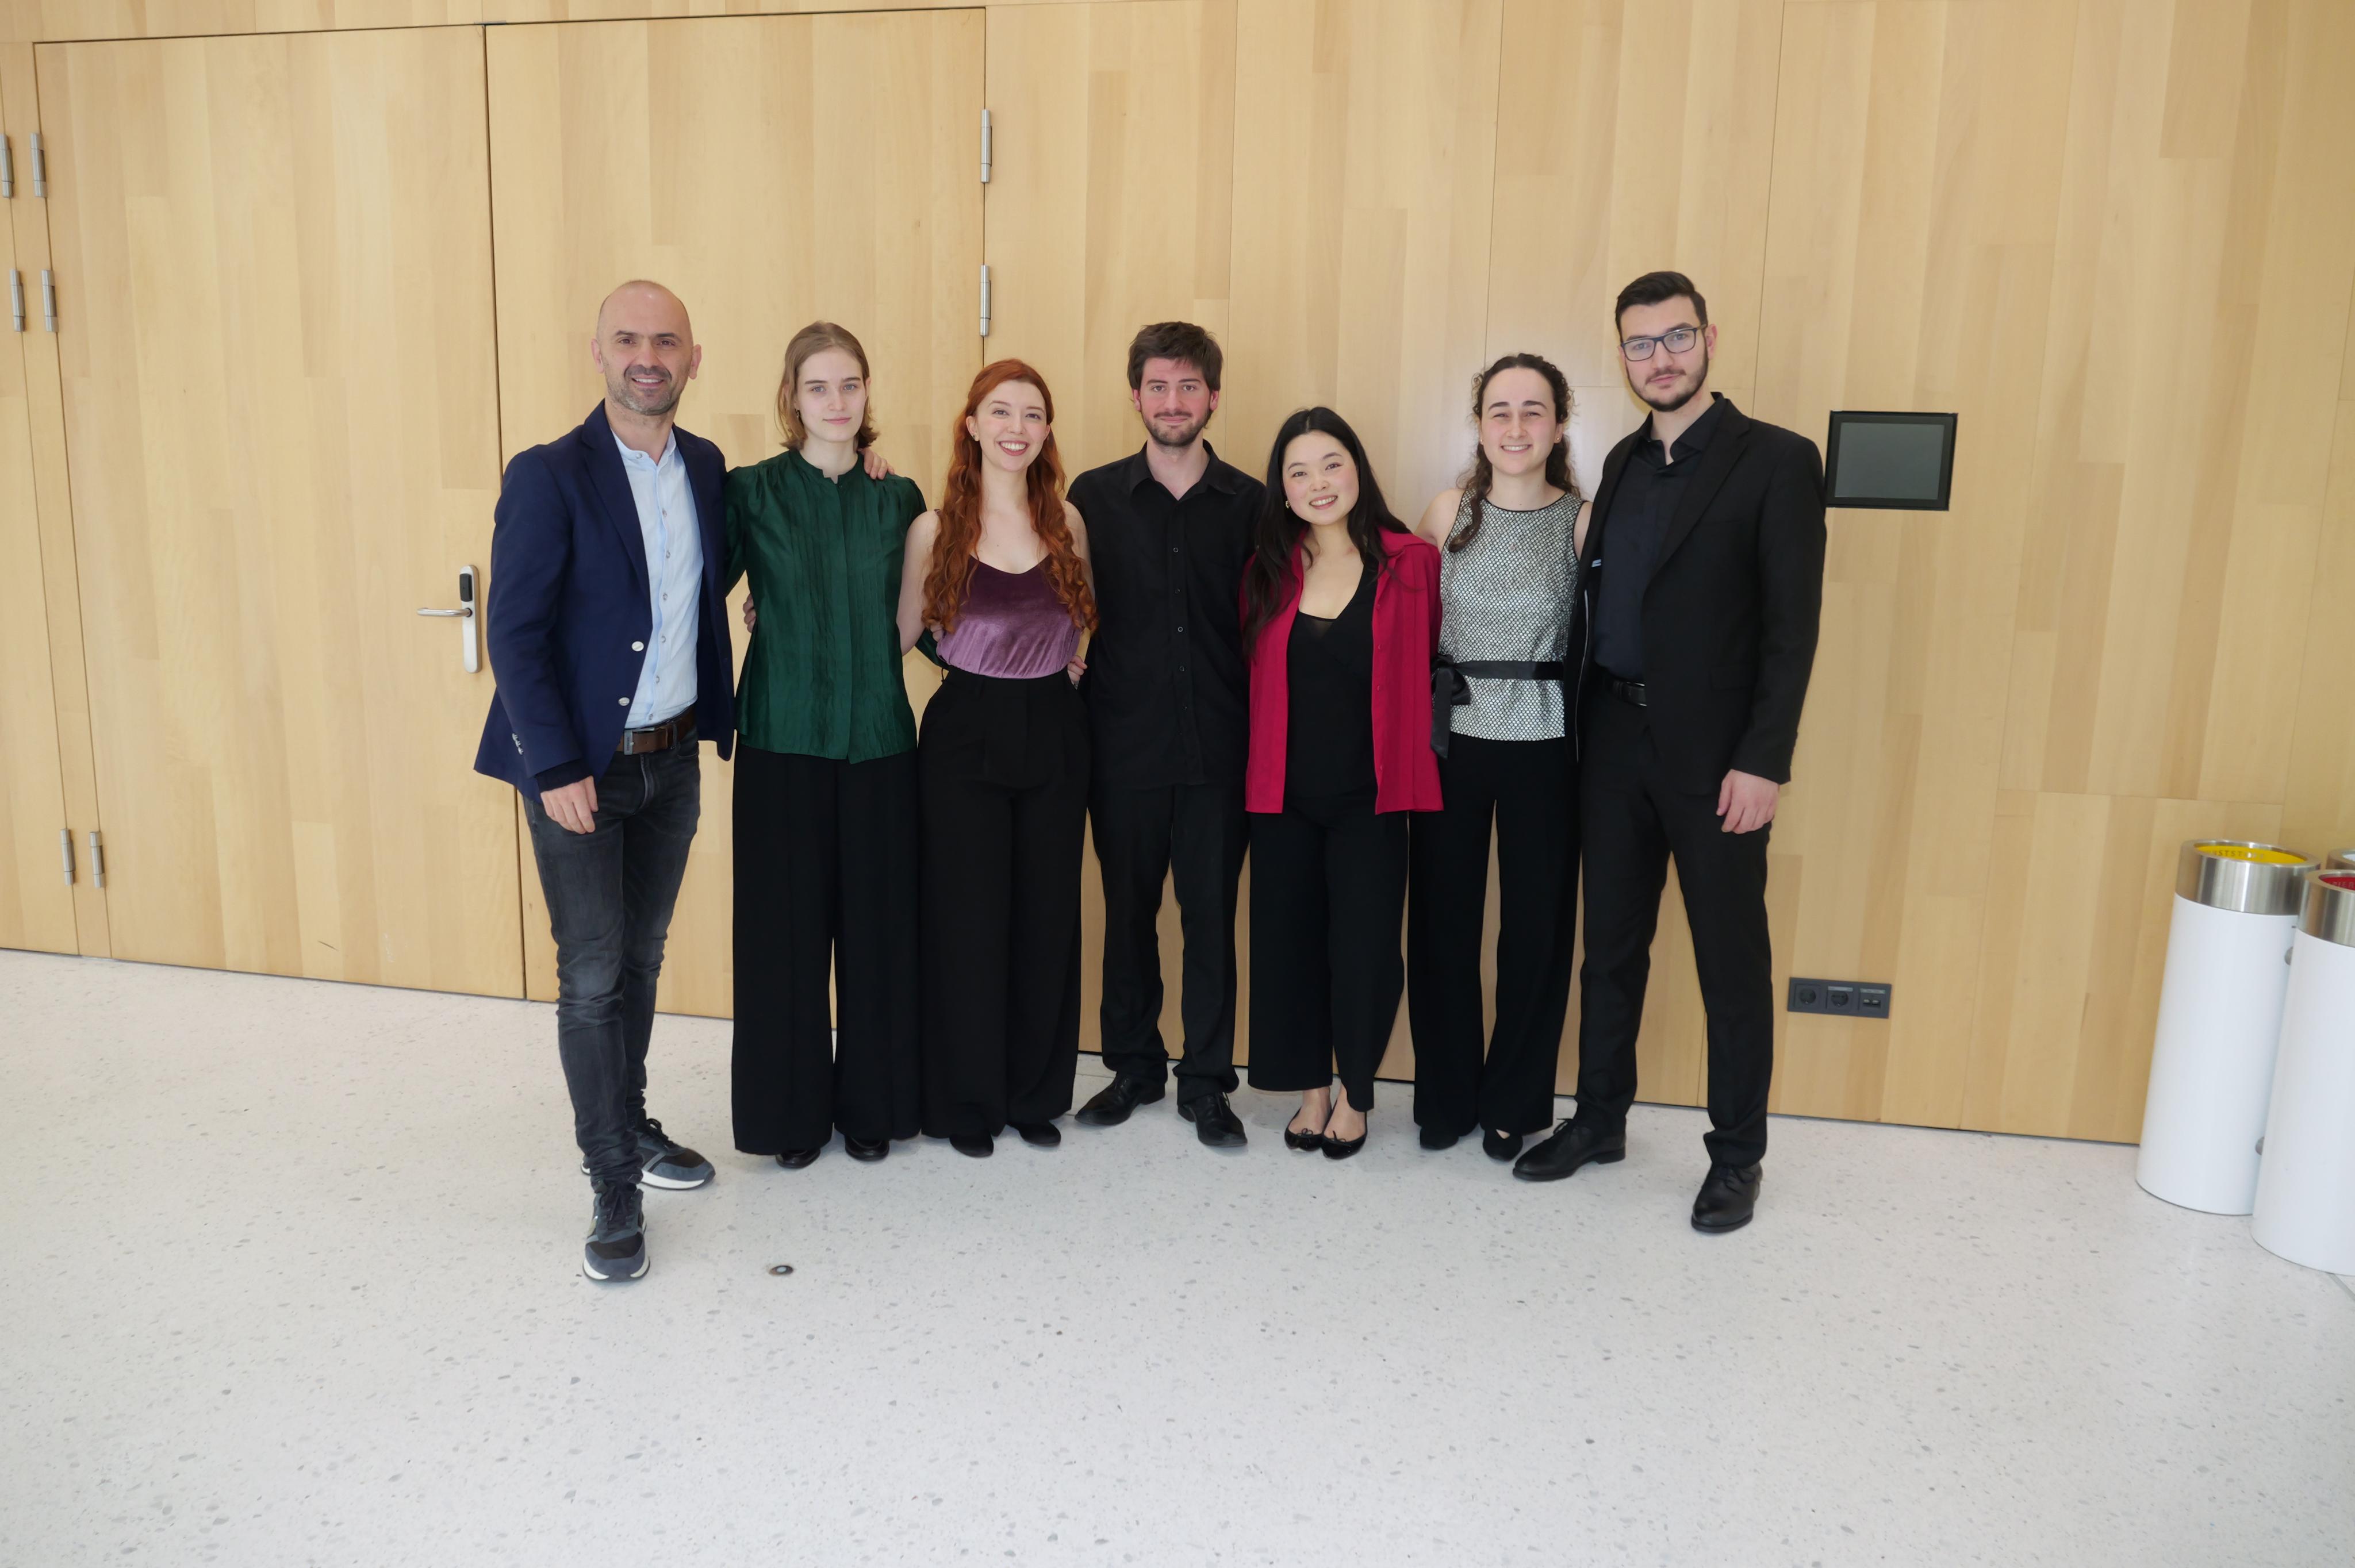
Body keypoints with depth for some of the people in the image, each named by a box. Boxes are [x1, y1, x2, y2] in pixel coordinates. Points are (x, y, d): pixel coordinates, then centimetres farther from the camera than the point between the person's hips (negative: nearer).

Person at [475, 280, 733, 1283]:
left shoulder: (707, 469, 4)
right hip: (578, 765, -5)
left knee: (641, 961, 18)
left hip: (673, 757, 5)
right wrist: (557, 770, -18)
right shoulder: (549, 477, -13)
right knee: (593, 979, 0)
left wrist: (716, 718, 6)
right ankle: (614, 1189, 12)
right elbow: (515, 633, -14)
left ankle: (630, 1123, 36)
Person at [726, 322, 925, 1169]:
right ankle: (792, 1107, 23)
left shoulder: (899, 498, 6)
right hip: (783, 740, -2)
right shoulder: (752, 492, 0)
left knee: (876, 925, 8)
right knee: (786, 925, 5)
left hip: (878, 740, 2)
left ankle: (872, 1102, 25)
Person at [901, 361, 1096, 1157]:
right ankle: (966, 1099, 21)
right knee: (966, 919, 4)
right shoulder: (935, 528, -4)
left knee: (1047, 918, 9)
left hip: (1054, 735, 3)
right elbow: (901, 635, -1)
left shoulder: (1068, 522, 4)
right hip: (966, 734, -2)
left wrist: (1069, 675, 6)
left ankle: (1036, 1092, 26)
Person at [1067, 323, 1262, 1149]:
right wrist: (1083, 714, -3)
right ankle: (1133, 1065, 28)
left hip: (1217, 748, 0)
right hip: (1124, 746, 1)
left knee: (1212, 916, 6)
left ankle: (1206, 1080, 20)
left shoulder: (1249, 502, 3)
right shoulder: (1093, 495, 3)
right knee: (1128, 912, 11)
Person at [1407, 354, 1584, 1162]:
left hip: (1544, 745, -1)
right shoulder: (1448, 512, 1)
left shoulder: (1584, 522, -4)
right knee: (1441, 918, 8)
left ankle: (1513, 1100, 27)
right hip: (1452, 739, 1)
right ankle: (1445, 1094, 26)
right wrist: (1419, 702, 3)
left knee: (1537, 923, 8)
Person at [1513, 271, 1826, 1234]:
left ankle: (1736, 1154, 20)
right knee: (1611, 944, 14)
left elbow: (1791, 628, -10)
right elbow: (1602, 603, 12)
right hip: (1614, 741, 5)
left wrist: (1762, 761, -16)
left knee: (1732, 962, 6)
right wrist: (1585, 729, 4)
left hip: (1714, 755, -5)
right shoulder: (1624, 463, 13)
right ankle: (1600, 1120, 29)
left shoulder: (1775, 461, -5)